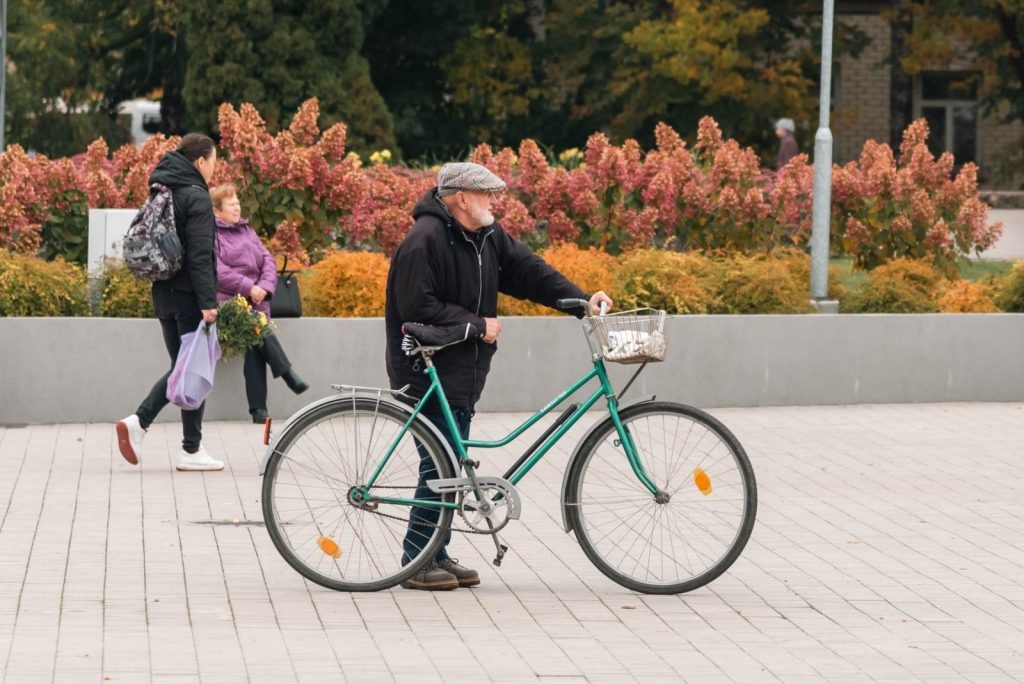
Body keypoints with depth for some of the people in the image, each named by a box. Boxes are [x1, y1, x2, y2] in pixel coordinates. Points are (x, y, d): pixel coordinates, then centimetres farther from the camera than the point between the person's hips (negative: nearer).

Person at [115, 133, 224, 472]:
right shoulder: (196, 197, -13)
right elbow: (200, 254, -20)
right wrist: (208, 301, -22)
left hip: (163, 292, 8)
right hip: (188, 294, -8)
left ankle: (138, 421, -2)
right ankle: (191, 451, 4)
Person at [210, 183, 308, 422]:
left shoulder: (247, 231, 22)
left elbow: (268, 260, 14)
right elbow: (217, 271, -10)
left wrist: (264, 288, -5)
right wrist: (248, 287, -16)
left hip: (256, 301, 5)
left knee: (254, 349, -12)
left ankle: (258, 408, -15)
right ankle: (286, 371, -27)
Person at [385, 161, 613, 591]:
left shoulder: (487, 237, 9)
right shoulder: (425, 240, -17)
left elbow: (529, 272, 5)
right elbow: (419, 308, -22)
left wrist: (582, 301, -7)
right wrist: (478, 325, -17)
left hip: (461, 375, 9)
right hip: (428, 372, -9)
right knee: (441, 466, -9)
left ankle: (436, 555, 21)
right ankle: (417, 561, -1)